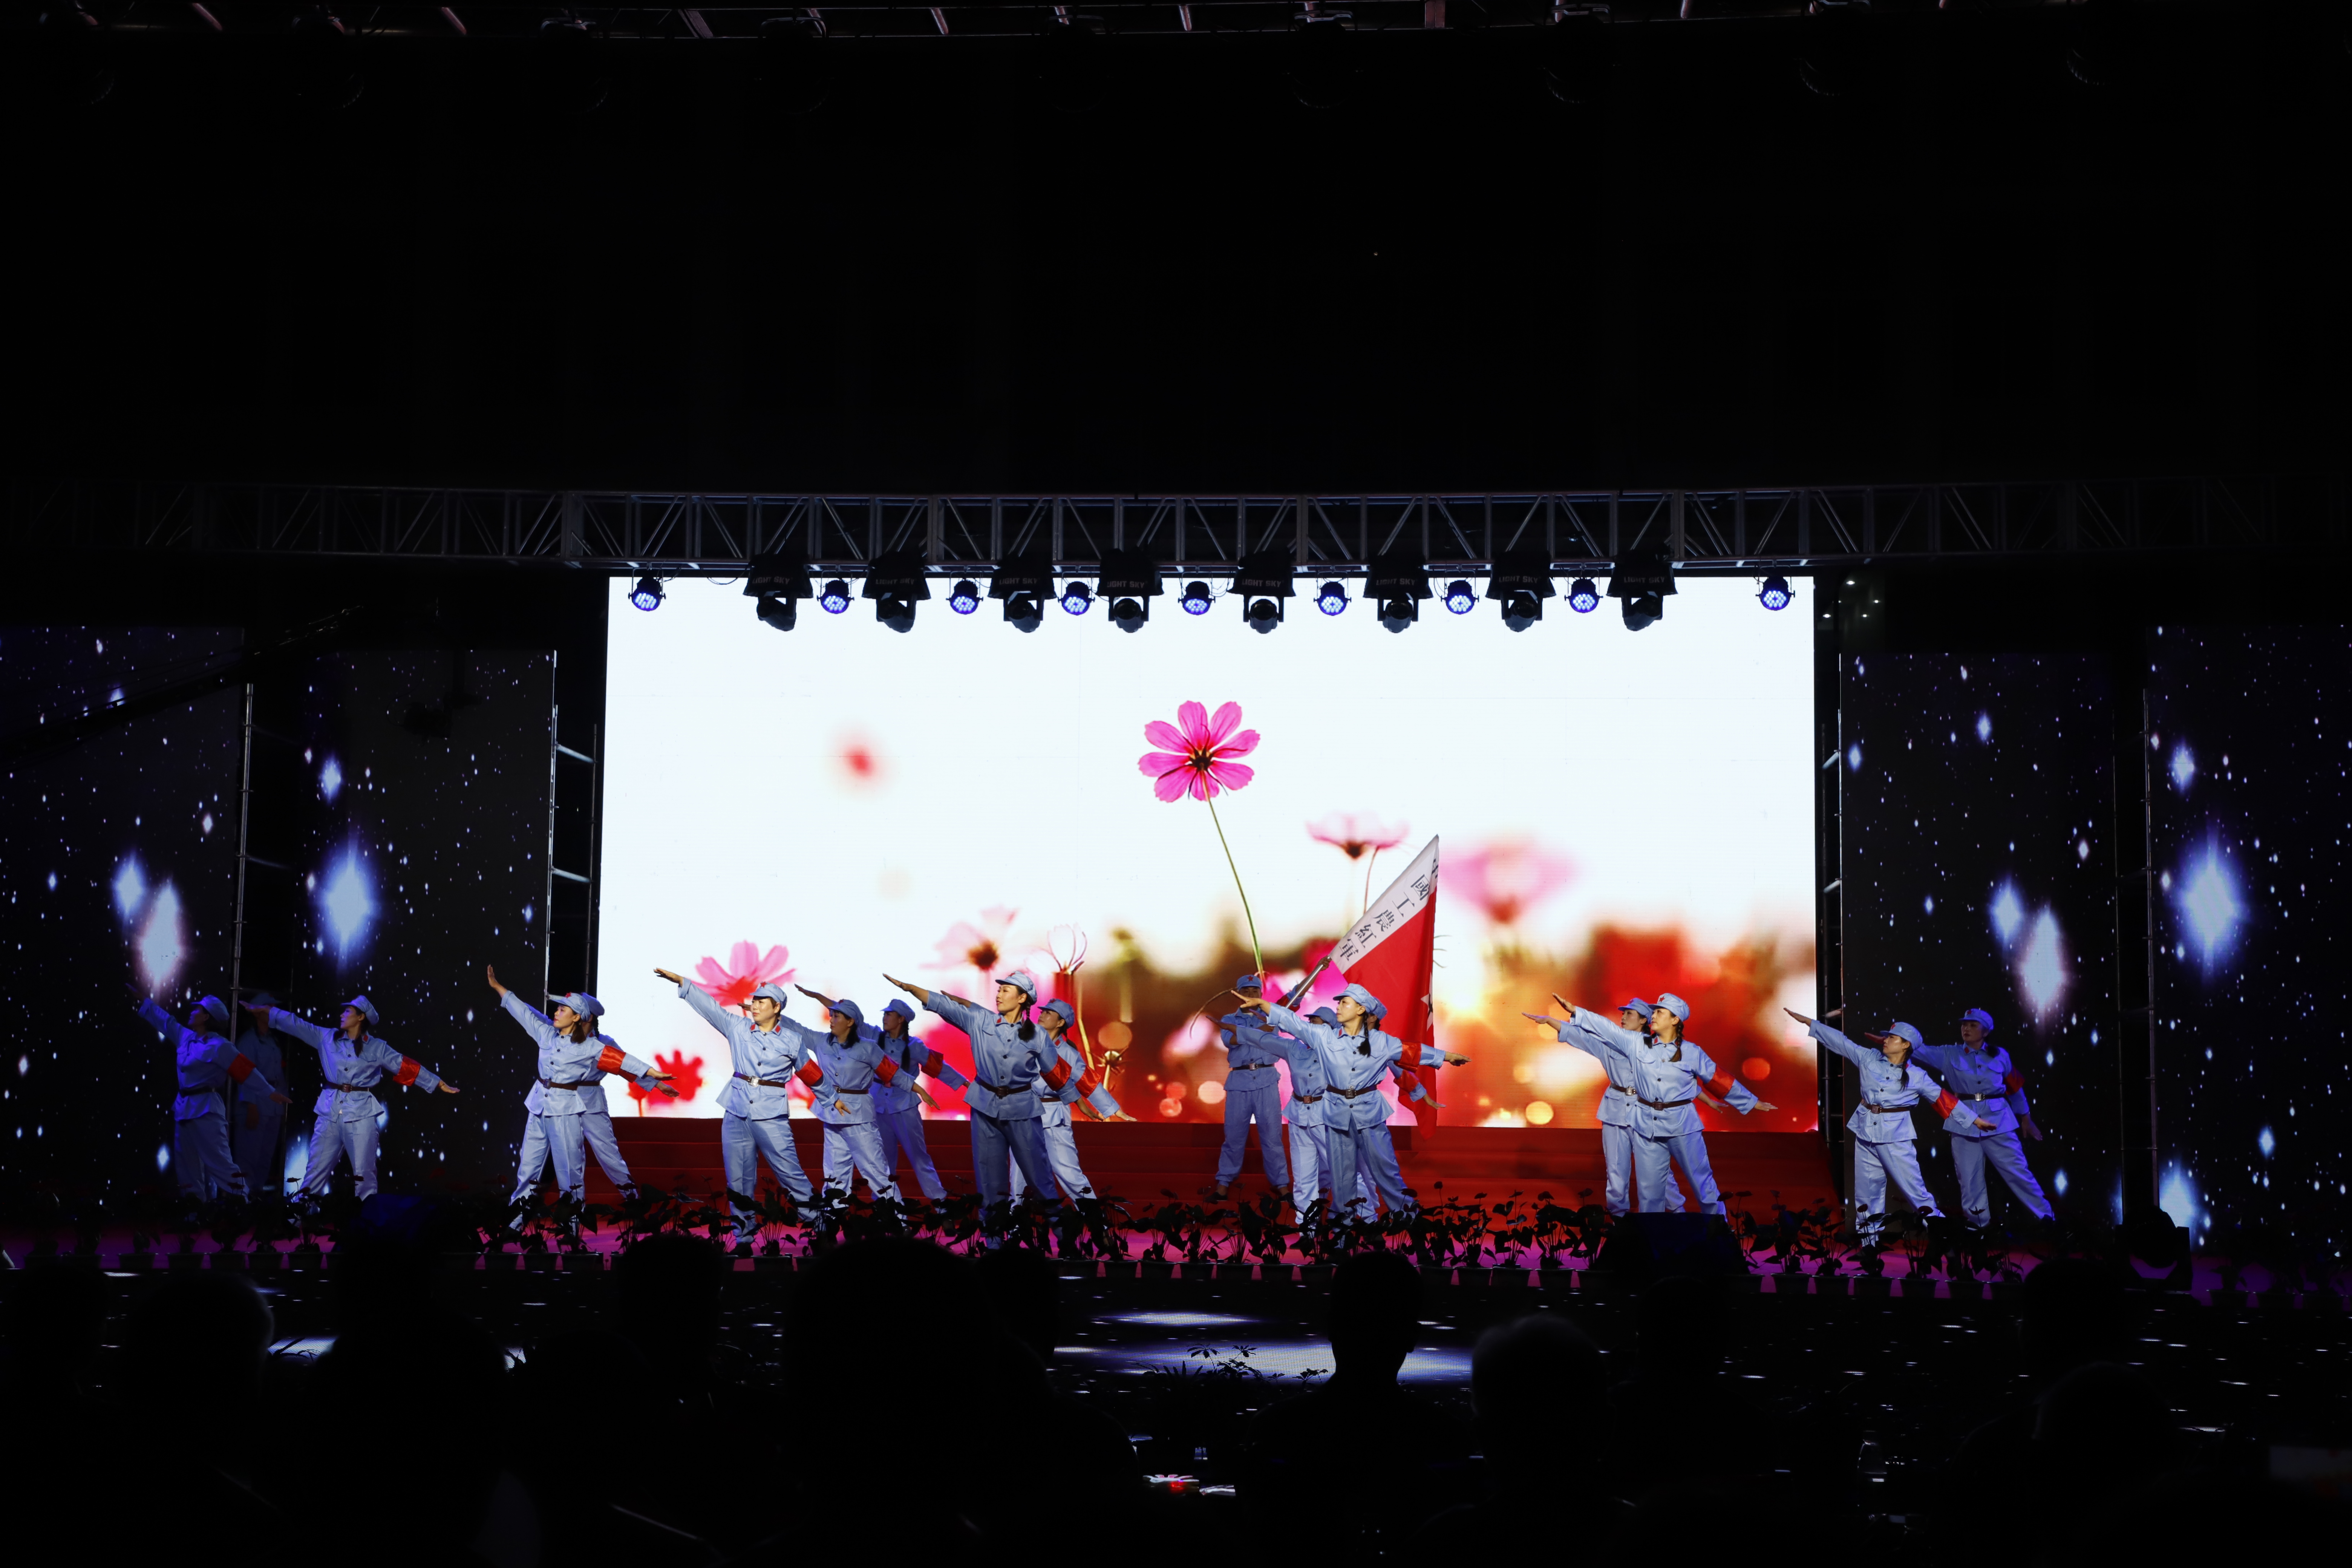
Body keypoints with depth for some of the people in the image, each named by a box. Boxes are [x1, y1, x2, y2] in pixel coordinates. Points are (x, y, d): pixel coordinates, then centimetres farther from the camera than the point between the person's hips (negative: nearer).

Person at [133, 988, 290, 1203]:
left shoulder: (218, 1046, -13)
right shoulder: (186, 1037, 10)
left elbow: (248, 1071, -14)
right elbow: (163, 1020, 25)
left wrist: (272, 1093, -15)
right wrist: (142, 999, 31)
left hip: (205, 1109, -8)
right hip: (183, 1107, 8)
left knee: (219, 1161, -12)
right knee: (187, 1162, 12)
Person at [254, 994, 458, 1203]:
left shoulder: (377, 1048, 3)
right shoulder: (327, 1038, 10)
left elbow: (408, 1068, 3)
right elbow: (296, 1025, 10)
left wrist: (441, 1085, 1)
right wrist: (265, 1012, 6)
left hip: (361, 1113, -2)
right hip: (330, 1110, 2)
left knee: (364, 1171, -1)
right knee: (317, 1168, 3)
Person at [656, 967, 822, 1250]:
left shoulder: (793, 1040, 3)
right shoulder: (738, 1028, 7)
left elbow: (811, 1075, 13)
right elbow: (709, 1006, 3)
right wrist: (681, 981, -3)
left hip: (772, 1114, -3)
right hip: (737, 1110, 3)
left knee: (790, 1172, -5)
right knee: (739, 1179, 4)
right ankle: (744, 1239, 11)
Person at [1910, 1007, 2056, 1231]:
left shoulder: (2000, 1056, 5)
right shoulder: (1949, 1056, 5)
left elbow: (2015, 1088, 15)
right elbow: (1918, 1051, 0)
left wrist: (2025, 1117, 20)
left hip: (1998, 1121, -1)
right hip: (1964, 1122, 1)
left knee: (2017, 1171, 0)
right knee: (1970, 1179, 4)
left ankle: (2047, 1217, 10)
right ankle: (1978, 1225, 16)